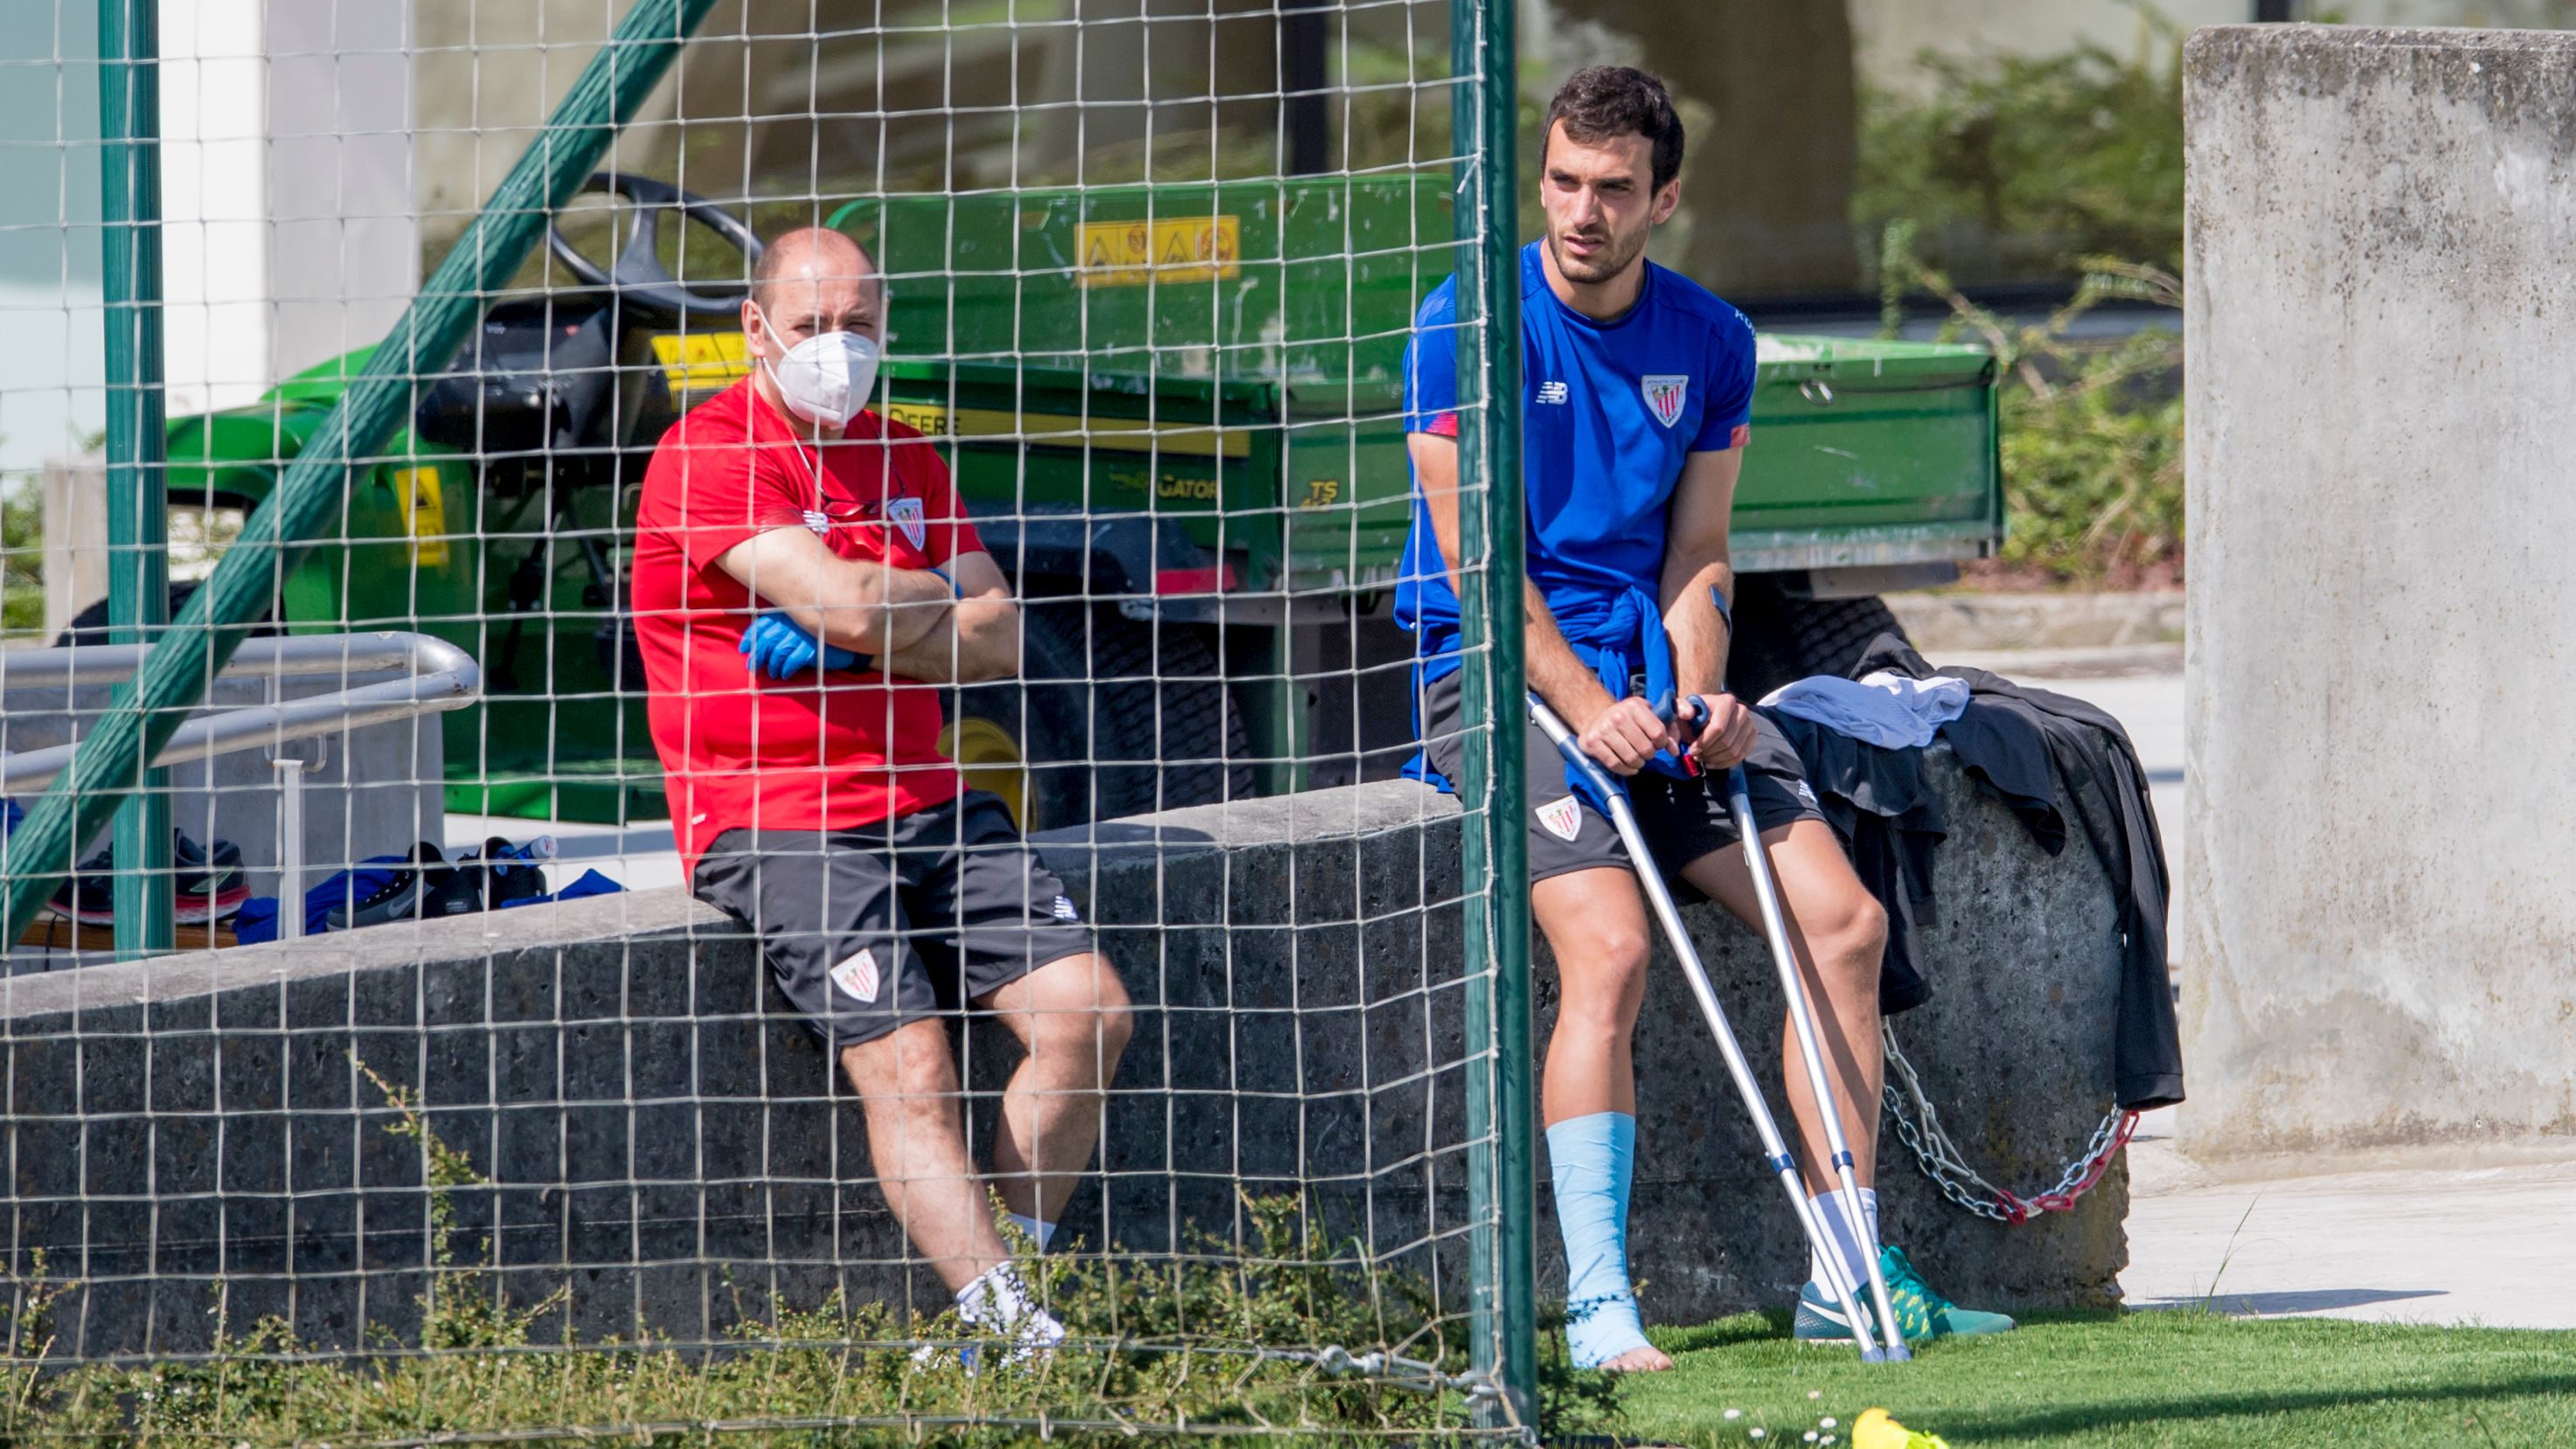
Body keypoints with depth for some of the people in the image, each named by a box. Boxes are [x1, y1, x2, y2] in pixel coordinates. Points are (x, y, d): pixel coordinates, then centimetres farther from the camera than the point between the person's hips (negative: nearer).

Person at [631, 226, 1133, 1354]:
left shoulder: (901, 457, 17)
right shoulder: (710, 456, -7)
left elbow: (999, 641, 9)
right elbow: (847, 603, -19)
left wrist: (857, 638, -8)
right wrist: (940, 601, 3)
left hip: (924, 806, 7)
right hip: (770, 822, -7)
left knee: (1086, 1008, -7)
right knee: (907, 1061, -23)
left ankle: (1009, 1277, 0)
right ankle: (1003, 1322, -30)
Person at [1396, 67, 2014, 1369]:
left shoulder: (1710, 345, 8)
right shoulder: (1469, 326, -8)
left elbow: (1696, 550, 8)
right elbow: (1477, 554, -13)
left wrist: (1697, 691, -11)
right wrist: (1588, 706, -23)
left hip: (1654, 685, 6)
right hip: (1498, 677, -6)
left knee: (1841, 919, -7)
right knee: (1610, 948, -26)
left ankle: (1845, 1283, 0)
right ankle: (1597, 1308, -26)